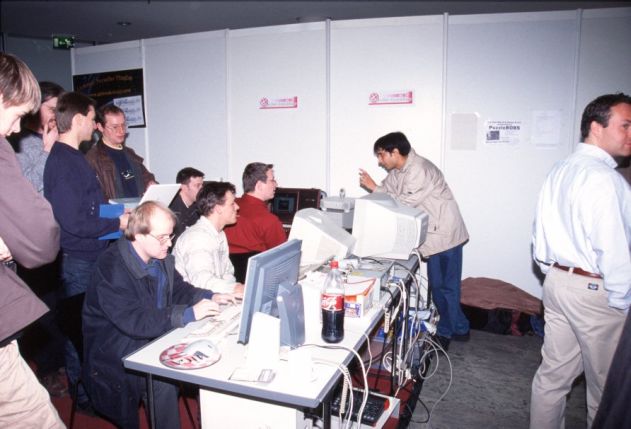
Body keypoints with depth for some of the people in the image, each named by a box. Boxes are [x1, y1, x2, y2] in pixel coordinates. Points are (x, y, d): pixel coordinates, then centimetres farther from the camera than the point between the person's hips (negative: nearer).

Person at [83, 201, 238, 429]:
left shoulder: (160, 257, -2)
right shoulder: (112, 268, -26)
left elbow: (178, 289, 9)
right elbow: (134, 321, -33)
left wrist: (210, 297, -9)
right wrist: (189, 313, -37)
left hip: (154, 336, 7)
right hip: (118, 349, -7)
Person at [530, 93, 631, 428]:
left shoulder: (559, 171, 9)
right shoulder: (603, 177, -18)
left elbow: (540, 231, 14)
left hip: (556, 282, 8)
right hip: (594, 290, -8)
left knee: (553, 373, 17)